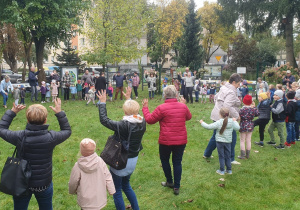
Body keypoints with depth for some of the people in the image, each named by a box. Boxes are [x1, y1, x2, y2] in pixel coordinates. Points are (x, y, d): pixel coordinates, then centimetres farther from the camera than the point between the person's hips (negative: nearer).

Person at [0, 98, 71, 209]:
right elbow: (67, 131, 0)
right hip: (44, 184, 0)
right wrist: (59, 113, 2)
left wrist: (12, 112, 2)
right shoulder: (51, 137, -22)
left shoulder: (19, 137, -22)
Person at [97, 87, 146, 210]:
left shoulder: (123, 125, -27)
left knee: (117, 191, 11)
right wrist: (129, 99, 21)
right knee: (126, 185, 30)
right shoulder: (142, 123, -8)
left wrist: (102, 103, -10)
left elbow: (104, 120, -20)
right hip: (133, 159, 7)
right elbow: (135, 113, 14)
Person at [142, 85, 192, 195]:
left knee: (164, 160, 20)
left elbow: (150, 120, -7)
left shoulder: (161, 108, -16)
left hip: (166, 141, -3)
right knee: (177, 162, 12)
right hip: (181, 140, 4)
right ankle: (176, 187, 17)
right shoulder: (183, 106, -3)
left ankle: (169, 182, 31)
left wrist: (145, 108, 8)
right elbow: (189, 117, 17)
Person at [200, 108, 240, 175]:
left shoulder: (219, 122, -16)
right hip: (228, 142, 4)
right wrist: (235, 121, 24)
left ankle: (222, 170, 10)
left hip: (220, 141, -4)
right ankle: (229, 170, 21)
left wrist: (202, 123, 1)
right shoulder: (232, 122, -4)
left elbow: (209, 127, -14)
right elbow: (237, 128, 9)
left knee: (221, 156, 5)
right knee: (228, 156, 14)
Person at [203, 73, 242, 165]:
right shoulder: (231, 92, -20)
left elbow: (216, 97, 25)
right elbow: (227, 106, -31)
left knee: (215, 136, 21)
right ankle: (230, 159, 11)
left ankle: (207, 154, 33)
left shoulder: (224, 88, 11)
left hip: (217, 116, 10)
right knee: (232, 137, 4)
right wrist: (236, 115, -22)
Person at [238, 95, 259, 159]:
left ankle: (242, 155, 6)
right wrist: (254, 107, 20)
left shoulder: (242, 109, -18)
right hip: (250, 126, 4)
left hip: (243, 126, -4)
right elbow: (257, 114, 15)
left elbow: (240, 117, -22)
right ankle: (247, 155, 20)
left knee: (242, 141, 5)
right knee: (248, 140, 13)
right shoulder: (253, 109, -4)